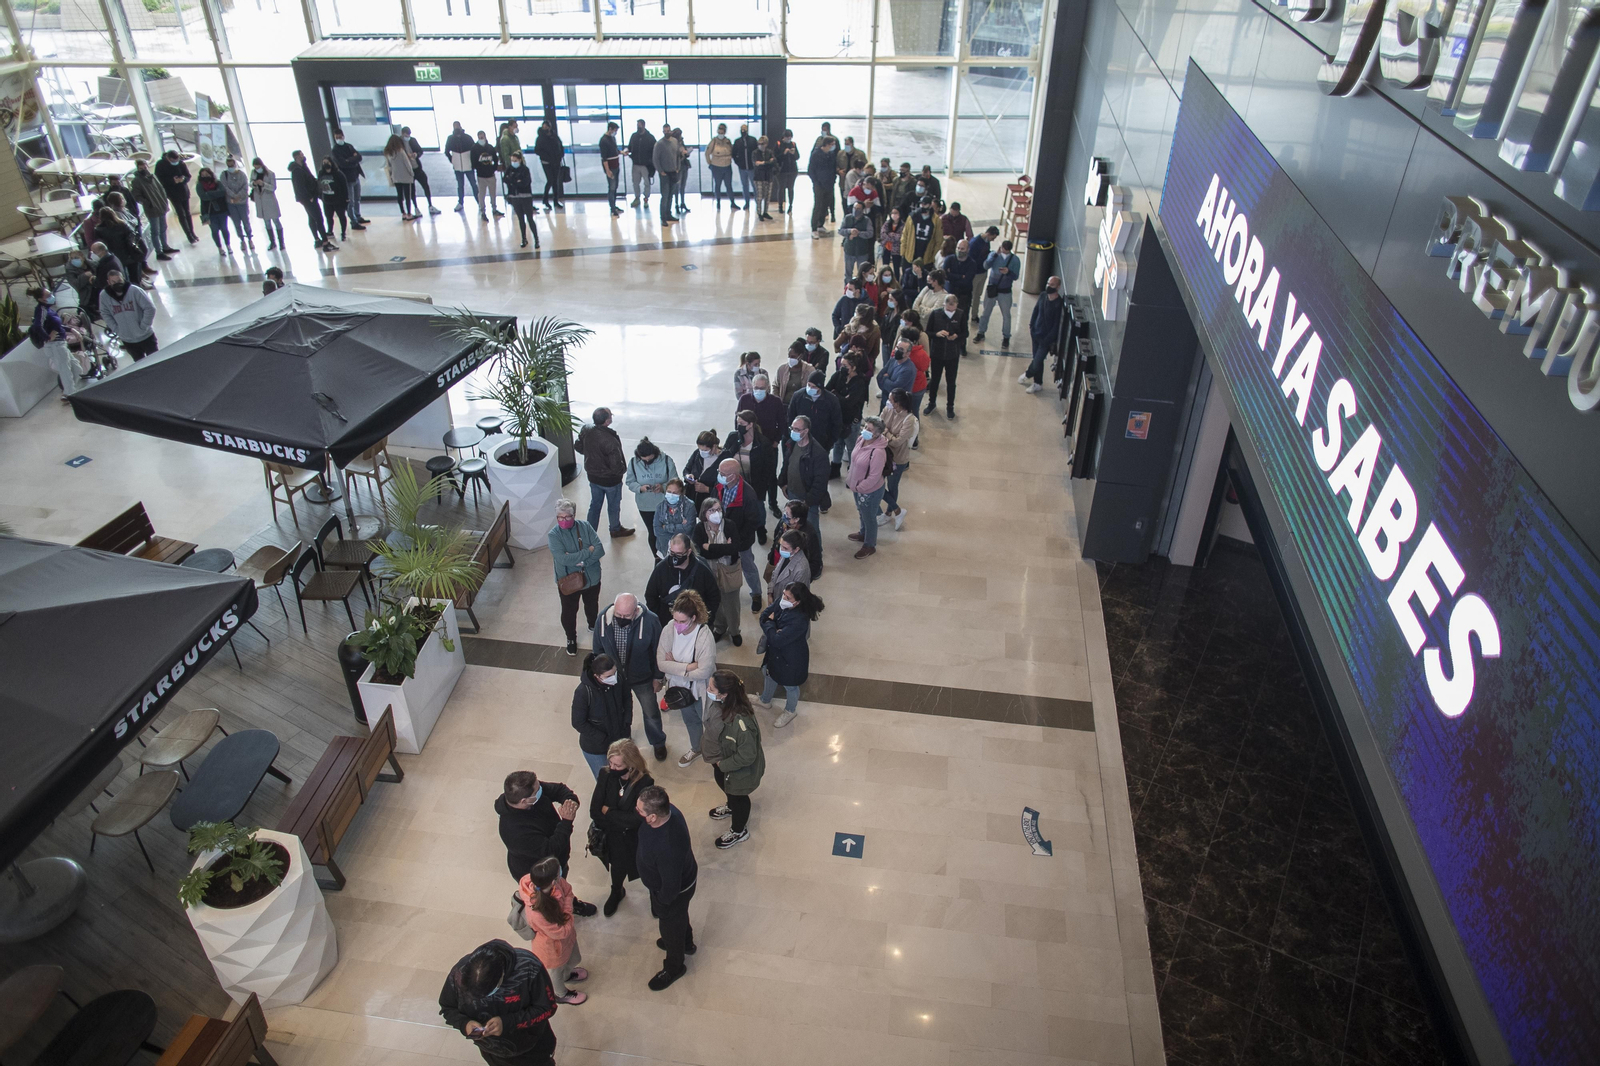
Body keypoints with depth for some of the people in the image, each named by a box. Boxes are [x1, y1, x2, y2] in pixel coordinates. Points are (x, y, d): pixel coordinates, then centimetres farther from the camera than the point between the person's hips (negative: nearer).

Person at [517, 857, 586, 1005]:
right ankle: (561, 995, 59)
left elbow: (568, 890, -8)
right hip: (553, 945, -5)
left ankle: (567, 974, 66)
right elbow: (561, 932, -31)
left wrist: (567, 912, -20)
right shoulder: (537, 912, -47)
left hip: (567, 932, 5)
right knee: (556, 970, 29)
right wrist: (569, 918, -18)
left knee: (573, 959, 34)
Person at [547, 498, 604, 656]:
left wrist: (582, 562, -30)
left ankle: (593, 625, 57)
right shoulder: (554, 535, -19)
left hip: (592, 578, 2)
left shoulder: (585, 526, -13)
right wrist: (587, 552, -26)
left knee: (592, 606, 26)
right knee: (569, 612, 15)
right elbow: (563, 559, -30)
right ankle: (571, 638, 42)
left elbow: (600, 550, -18)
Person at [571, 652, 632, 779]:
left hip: (620, 739, 4)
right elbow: (578, 723, -18)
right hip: (595, 748, -3)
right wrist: (606, 741, -17)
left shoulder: (618, 679, -19)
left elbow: (627, 698, 3)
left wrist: (626, 725, -5)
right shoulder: (583, 692, -29)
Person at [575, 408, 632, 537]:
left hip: (592, 476, 6)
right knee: (614, 506, 20)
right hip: (610, 479, -6)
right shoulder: (610, 440, -35)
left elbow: (578, 446, 3)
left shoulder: (586, 430, -15)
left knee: (595, 504, 23)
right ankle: (616, 530, 42)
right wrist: (623, 470, -8)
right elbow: (616, 465, -30)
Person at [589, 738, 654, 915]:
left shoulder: (644, 783, -30)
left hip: (638, 839, -3)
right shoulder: (606, 776, -20)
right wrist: (620, 821, -23)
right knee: (618, 867, 26)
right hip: (614, 838, 3)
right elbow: (595, 811, -17)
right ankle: (616, 893, 60)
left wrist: (609, 813, -21)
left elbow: (637, 819, -29)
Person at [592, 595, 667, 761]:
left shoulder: (650, 621, -30)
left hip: (642, 679, -1)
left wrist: (658, 677, -6)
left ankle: (658, 742, 50)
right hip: (615, 677, 2)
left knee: (651, 712, 21)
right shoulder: (604, 619, -24)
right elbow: (598, 649, -6)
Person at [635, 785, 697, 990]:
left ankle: (674, 968, 52)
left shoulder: (667, 848, -47)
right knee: (679, 916, 35)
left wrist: (660, 902, -15)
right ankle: (686, 943, 65)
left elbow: (671, 887, -33)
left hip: (673, 892, -7)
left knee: (671, 926, 23)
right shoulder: (668, 810, -25)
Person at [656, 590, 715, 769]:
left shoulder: (705, 636, -33)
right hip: (681, 686, 4)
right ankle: (696, 749, 55)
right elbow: (661, 663, -20)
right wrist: (687, 667, -29)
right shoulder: (669, 629, -22)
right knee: (690, 719, 28)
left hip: (701, 689, -4)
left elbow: (703, 672, -31)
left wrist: (675, 666, -22)